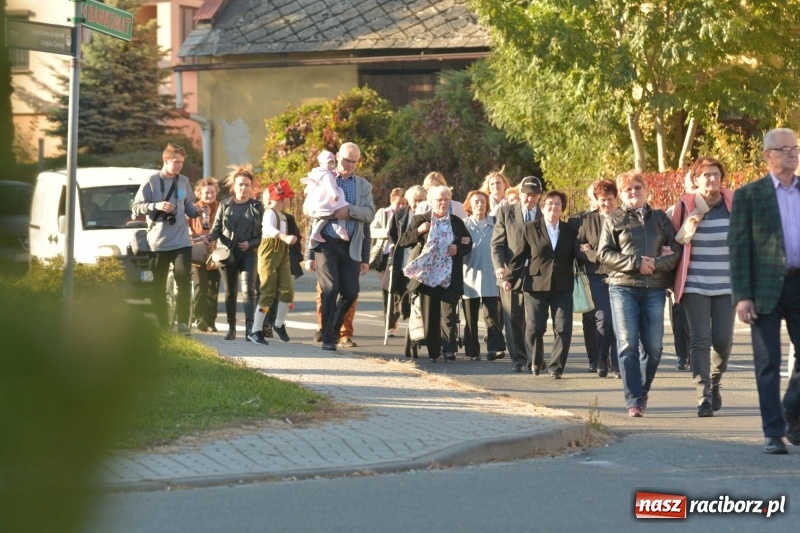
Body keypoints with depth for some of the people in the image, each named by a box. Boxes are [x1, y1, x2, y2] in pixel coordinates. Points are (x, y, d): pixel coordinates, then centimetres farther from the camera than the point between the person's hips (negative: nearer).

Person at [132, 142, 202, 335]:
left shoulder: (184, 181, 10)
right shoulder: (151, 182, -2)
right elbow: (136, 208, -5)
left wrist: (199, 212, -4)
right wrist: (156, 206, -20)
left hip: (181, 242, 2)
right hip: (157, 243, -2)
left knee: (184, 282, -11)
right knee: (158, 287, 3)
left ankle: (183, 323, -10)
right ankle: (162, 325, 10)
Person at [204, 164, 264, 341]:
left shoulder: (257, 207, 3)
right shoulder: (225, 206, 6)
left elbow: (263, 233, 3)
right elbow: (217, 228, 8)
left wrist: (250, 244, -13)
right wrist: (210, 237, -14)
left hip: (249, 254, -2)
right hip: (229, 253, 2)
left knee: (248, 289, -16)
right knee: (230, 292, 8)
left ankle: (249, 328, -22)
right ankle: (231, 328, 18)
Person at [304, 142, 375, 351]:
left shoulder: (364, 186, 13)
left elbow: (370, 214, -1)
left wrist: (350, 210, -20)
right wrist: (309, 253, 1)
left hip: (351, 247, 3)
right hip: (326, 245, -3)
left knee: (350, 293, -1)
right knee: (330, 289, -13)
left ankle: (333, 329, 22)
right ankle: (328, 337, -5)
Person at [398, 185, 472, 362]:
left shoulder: (456, 222, 11)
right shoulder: (420, 220, 5)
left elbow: (468, 244, 17)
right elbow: (402, 242, 1)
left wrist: (458, 249, -5)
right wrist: (418, 231, -16)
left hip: (450, 278, 0)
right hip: (428, 276, 0)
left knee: (449, 314, -9)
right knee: (430, 315, 2)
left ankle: (449, 349, -3)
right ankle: (433, 352, 9)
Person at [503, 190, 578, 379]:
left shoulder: (570, 231, 11)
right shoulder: (531, 229, 5)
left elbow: (575, 257, 14)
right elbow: (520, 256, 2)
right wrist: (510, 278, -5)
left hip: (562, 287, 1)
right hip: (536, 285, -1)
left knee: (563, 328, -6)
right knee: (535, 328, 0)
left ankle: (556, 367, 0)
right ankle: (535, 361, 24)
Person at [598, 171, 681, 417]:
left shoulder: (659, 218, 13)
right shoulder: (614, 220, 9)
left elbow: (676, 249, 6)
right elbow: (604, 253, -1)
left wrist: (657, 264, -11)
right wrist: (636, 263, -11)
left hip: (654, 289, 2)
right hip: (623, 288, -2)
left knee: (654, 347, 0)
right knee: (627, 345, -8)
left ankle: (643, 390, 23)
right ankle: (633, 400, -7)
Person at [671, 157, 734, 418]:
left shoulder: (733, 204, 2)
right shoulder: (684, 207, -1)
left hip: (726, 285, 1)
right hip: (695, 285, -1)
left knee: (723, 340, -1)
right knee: (700, 339, -9)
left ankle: (714, 382, 27)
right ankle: (704, 397, -7)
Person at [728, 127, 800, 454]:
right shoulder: (749, 195, 1)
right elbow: (738, 247, -3)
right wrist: (742, 296, -10)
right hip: (766, 288, -3)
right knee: (768, 363, 0)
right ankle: (774, 433, 5)